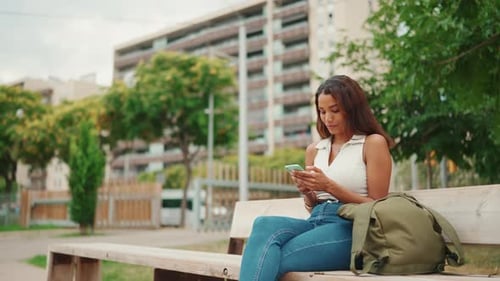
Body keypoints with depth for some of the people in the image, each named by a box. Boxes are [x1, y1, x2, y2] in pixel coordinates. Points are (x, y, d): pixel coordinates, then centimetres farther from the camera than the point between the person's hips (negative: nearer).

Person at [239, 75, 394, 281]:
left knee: (269, 259, -29)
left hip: (351, 229, -5)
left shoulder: (373, 143, 5)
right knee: (264, 224, -31)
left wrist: (330, 186, -10)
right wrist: (307, 192, 1)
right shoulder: (314, 150, 21)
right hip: (316, 223, 5)